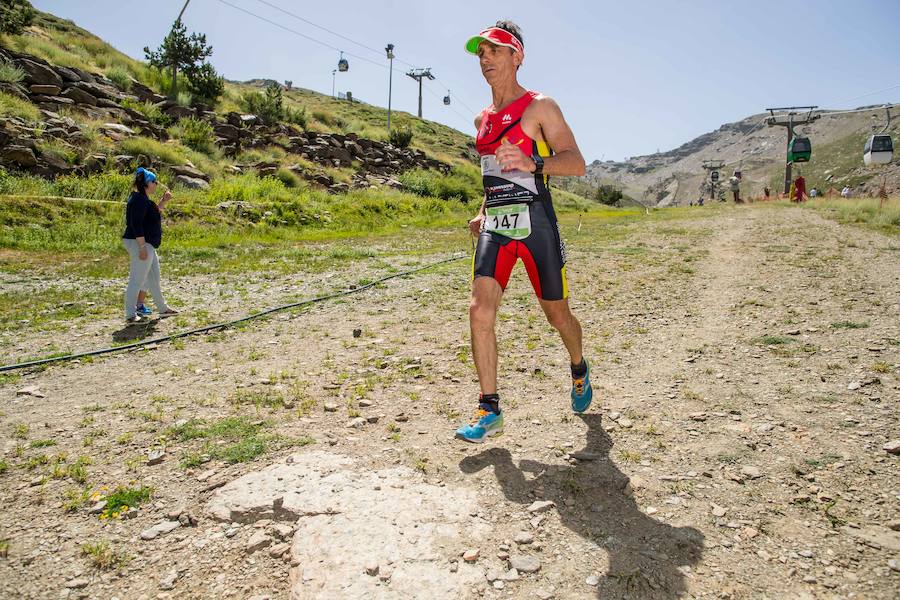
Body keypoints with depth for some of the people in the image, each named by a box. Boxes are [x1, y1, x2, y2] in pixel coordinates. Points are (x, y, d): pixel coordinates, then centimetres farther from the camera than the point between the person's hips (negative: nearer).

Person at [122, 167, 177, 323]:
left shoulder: (144, 199, 15)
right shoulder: (139, 199, -17)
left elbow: (153, 214, 28)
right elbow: (136, 224, -23)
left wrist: (164, 201, 15)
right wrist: (142, 247, -25)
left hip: (147, 245, 11)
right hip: (140, 244, -11)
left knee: (154, 278, 19)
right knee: (137, 280, -6)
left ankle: (163, 308, 31)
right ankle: (130, 315, 0)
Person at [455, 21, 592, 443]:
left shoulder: (540, 107, -1)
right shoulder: (483, 119, 17)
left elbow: (577, 163, -11)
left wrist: (534, 163, -29)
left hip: (534, 222, -5)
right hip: (495, 225, 5)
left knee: (557, 314, 9)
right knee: (480, 310, -12)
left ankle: (579, 370, 40)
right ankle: (489, 409, -5)